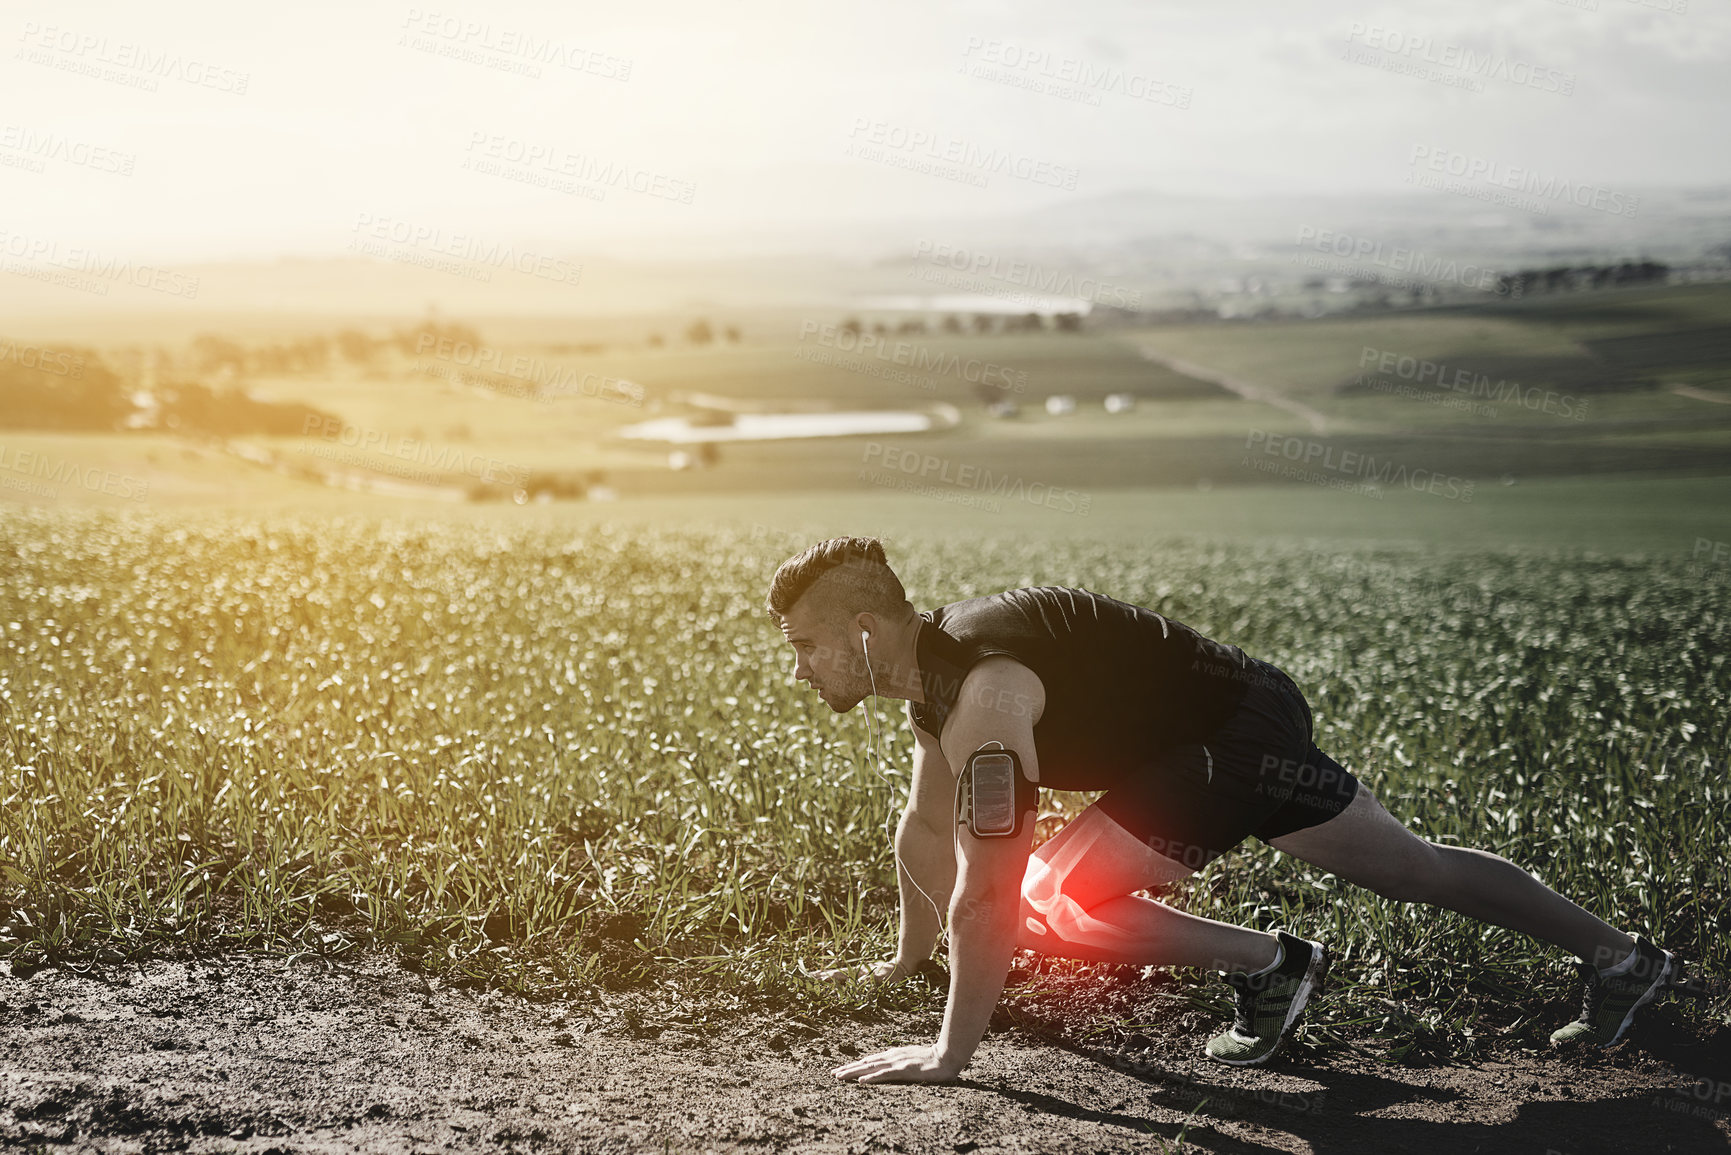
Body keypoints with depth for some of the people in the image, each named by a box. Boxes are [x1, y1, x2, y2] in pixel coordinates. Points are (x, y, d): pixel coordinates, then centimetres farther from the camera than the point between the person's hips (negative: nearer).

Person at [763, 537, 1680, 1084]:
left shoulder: (983, 694, -28)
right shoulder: (929, 667, 3)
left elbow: (985, 891, -31)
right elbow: (927, 825, 19)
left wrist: (949, 1055, -27)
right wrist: (905, 960, 28)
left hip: (1240, 730, -9)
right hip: (1211, 730, 9)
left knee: (1049, 905, -17)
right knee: (1415, 868, 20)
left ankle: (1269, 964, -1)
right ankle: (1621, 957, 32)